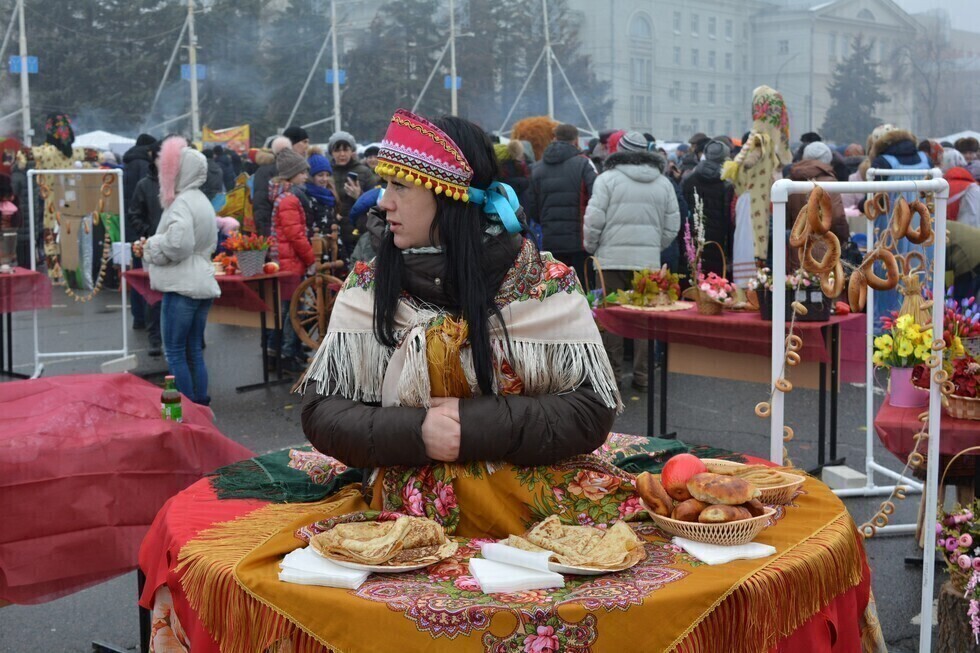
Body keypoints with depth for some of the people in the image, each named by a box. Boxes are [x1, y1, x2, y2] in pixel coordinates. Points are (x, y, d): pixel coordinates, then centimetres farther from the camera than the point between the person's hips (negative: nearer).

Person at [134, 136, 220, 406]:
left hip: (182, 286, -10)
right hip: (203, 285, 10)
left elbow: (177, 243, -26)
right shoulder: (202, 201, 17)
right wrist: (150, 247, 13)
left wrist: (149, 246, -6)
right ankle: (202, 405, 17)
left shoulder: (182, 203, -13)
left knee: (175, 353, -3)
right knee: (194, 352, 14)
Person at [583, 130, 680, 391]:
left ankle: (612, 374, 8)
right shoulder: (663, 183, 10)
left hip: (613, 257, -3)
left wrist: (591, 247, 7)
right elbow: (672, 225, 9)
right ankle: (642, 375, 10)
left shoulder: (608, 177, -3)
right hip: (649, 259, 3)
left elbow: (594, 219, -8)